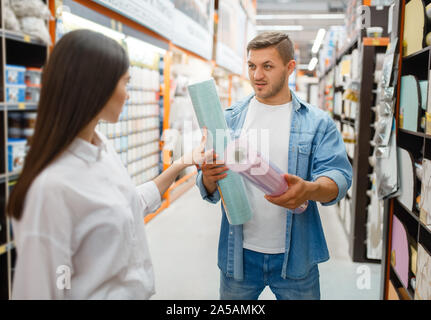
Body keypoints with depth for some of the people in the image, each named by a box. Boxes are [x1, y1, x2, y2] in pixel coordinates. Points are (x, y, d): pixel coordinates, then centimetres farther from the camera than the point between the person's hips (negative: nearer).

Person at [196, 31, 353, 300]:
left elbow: (339, 176, -11)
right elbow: (209, 190, 1)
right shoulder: (230, 119, 2)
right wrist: (209, 178, -23)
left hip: (295, 256, -1)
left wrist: (309, 190, -32)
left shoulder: (318, 122, -1)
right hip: (239, 254, 2)